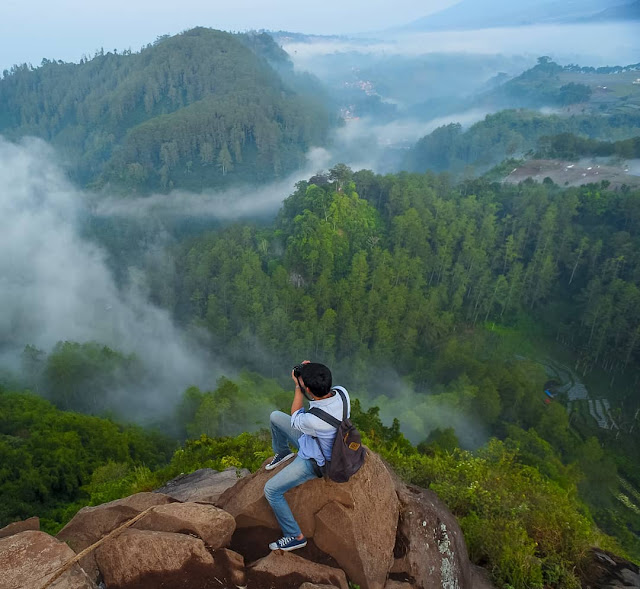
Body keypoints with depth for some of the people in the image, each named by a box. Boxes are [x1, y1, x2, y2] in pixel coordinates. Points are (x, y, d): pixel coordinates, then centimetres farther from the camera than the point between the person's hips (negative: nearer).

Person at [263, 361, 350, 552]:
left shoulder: (314, 421, -44)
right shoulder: (342, 392, -26)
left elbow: (294, 418, -17)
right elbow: (324, 389, 2)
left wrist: (298, 387, -13)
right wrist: (313, 374, -14)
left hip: (315, 461, -8)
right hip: (316, 440, 8)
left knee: (271, 490, -1)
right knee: (275, 416, 14)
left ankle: (295, 537, 13)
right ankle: (282, 453, 42)